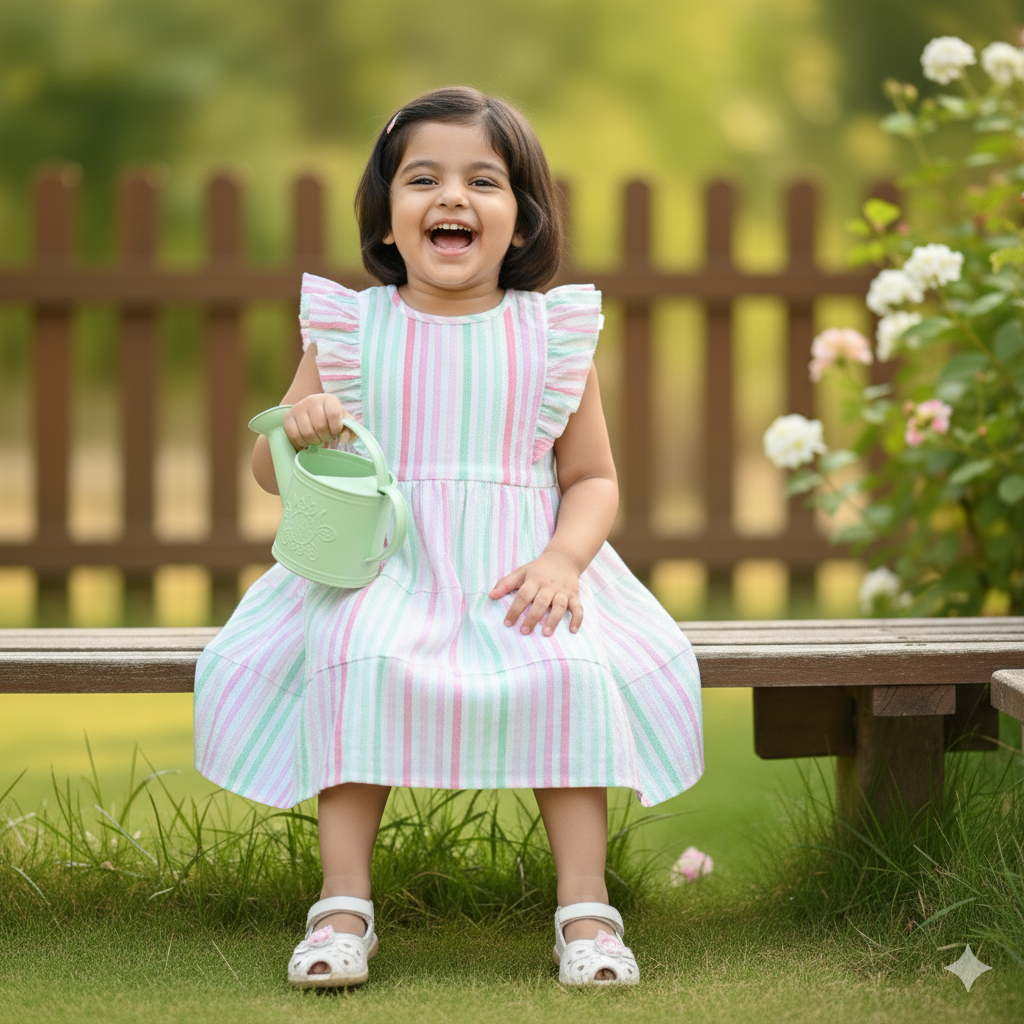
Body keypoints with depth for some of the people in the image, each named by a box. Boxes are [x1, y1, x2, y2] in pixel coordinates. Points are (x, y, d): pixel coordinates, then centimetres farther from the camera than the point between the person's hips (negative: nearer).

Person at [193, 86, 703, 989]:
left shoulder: (552, 333, 7)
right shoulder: (352, 329, 6)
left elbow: (594, 479, 10)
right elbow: (268, 472, 12)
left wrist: (562, 559, -11)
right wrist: (294, 428, -13)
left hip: (516, 576, 0)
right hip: (382, 573, 0)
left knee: (571, 671, -29)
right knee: (357, 661, -31)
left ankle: (586, 909, -21)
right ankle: (344, 907, -25)